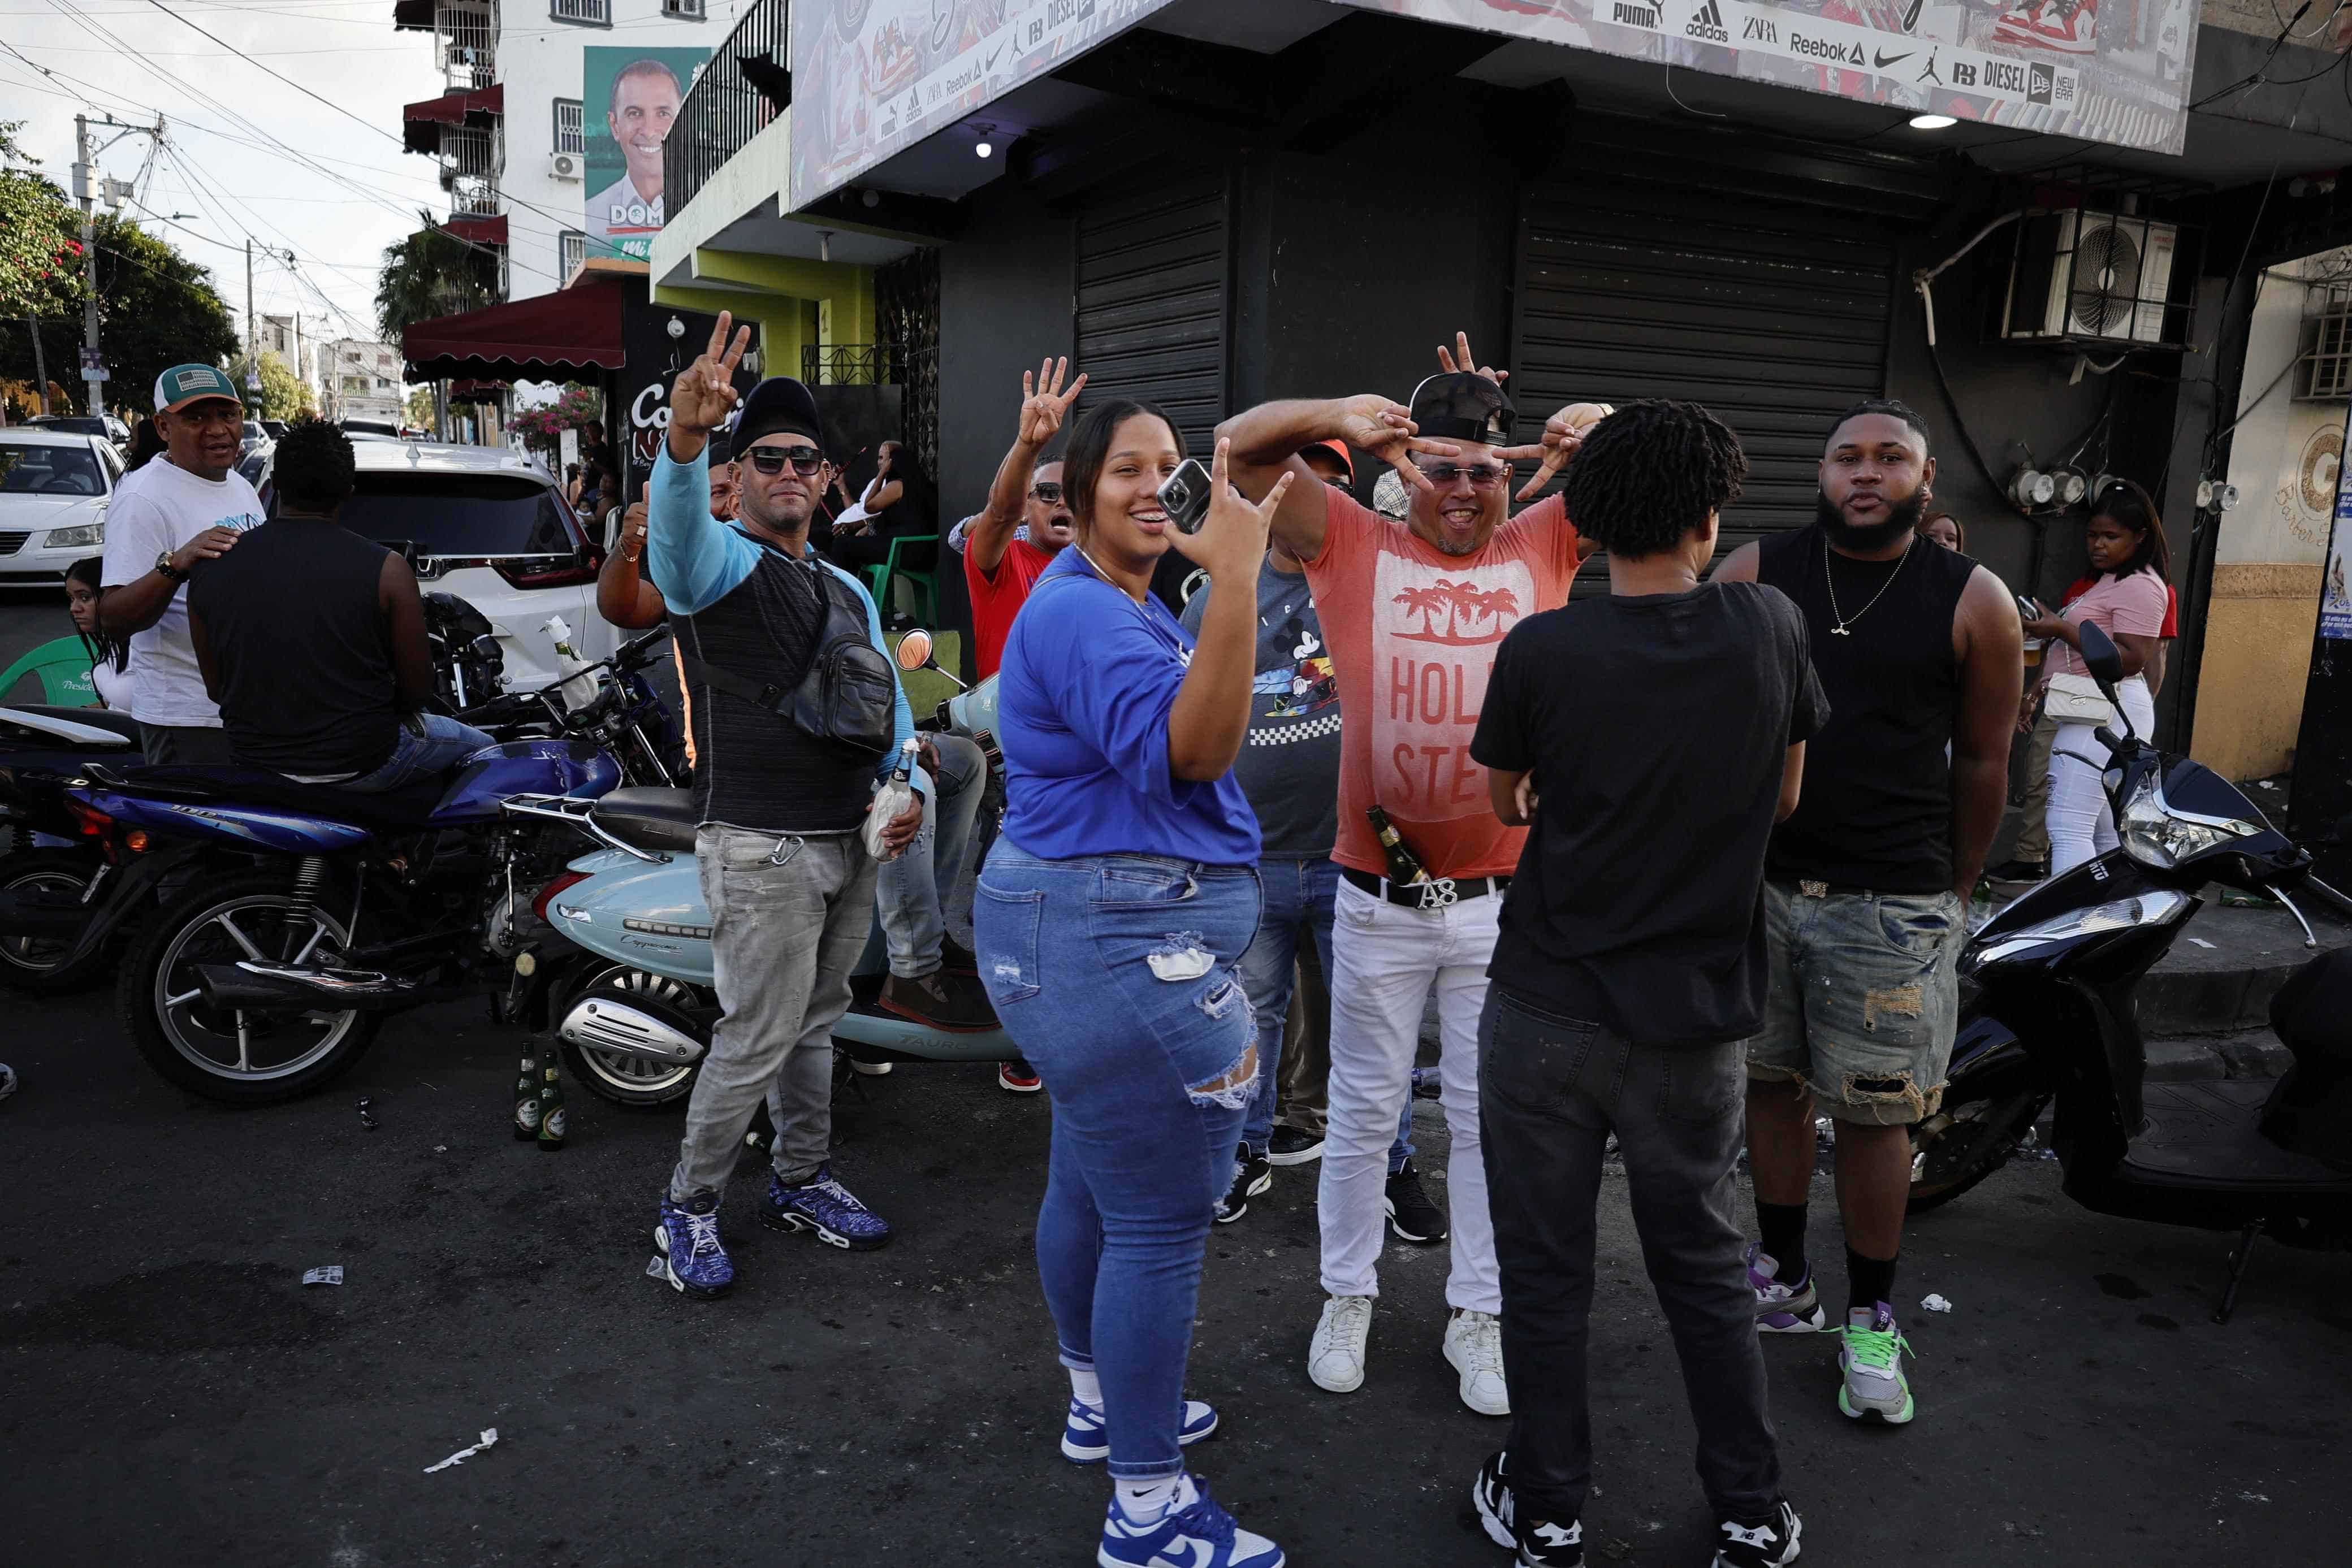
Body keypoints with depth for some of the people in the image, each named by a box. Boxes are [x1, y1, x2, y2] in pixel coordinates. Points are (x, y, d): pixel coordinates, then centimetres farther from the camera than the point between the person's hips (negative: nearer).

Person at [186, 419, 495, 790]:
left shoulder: (210, 568, -3)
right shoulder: (386, 568, -15)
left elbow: (215, 687, 6)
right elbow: (417, 690, -8)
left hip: (254, 760, 5)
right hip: (362, 764, -4)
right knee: (480, 746, 22)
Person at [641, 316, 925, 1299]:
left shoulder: (848, 589, 18)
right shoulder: (720, 561, -7)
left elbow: (889, 702, 22)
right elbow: (677, 520, -32)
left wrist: (911, 786, 6)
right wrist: (684, 437, -53)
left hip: (851, 846, 7)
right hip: (761, 848, -7)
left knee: (813, 1027, 17)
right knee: (757, 1040, -3)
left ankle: (802, 1182, 33)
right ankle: (688, 1209, 15)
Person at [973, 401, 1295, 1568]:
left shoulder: (1118, 606, 17)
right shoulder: (1084, 615, -17)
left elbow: (1177, 748, 19)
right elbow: (1191, 747, -32)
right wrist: (1236, 578, -35)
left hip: (1082, 933, 11)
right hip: (1125, 944, -11)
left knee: (1091, 1183, 23)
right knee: (1161, 1221, -3)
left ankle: (1099, 1404, 42)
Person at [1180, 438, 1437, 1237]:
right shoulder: (1221, 594, 7)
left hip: (1356, 852, -2)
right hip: (1247, 856, 2)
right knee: (1250, 1015, 15)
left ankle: (1392, 1165, 26)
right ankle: (1247, 1150, 33)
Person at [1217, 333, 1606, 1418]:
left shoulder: (1543, 548, 4)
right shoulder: (1354, 545, 0)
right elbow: (1237, 449, -2)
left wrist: (1599, 432, -14)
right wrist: (1339, 419, -18)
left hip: (1505, 899, 1)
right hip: (1379, 900, -1)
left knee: (1490, 1118, 13)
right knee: (1364, 1111, 14)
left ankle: (1476, 1316, 30)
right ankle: (1347, 1298, 33)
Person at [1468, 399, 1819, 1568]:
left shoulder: (1540, 651, -14)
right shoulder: (1770, 629, -7)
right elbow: (1784, 797, 7)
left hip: (1546, 1009, -2)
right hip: (1698, 1016, 2)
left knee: (1544, 1267, 13)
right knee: (1703, 1264, 19)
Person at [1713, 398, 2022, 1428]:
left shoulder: (1974, 603, -2)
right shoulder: (1754, 574, 1)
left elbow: (1983, 761, 6)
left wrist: (1956, 890, 11)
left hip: (1893, 903, -2)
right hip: (1755, 880, 2)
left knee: (1875, 1112, 4)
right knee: (1772, 1085, 13)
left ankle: (1872, 1320, 22)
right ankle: (1783, 1276, 31)